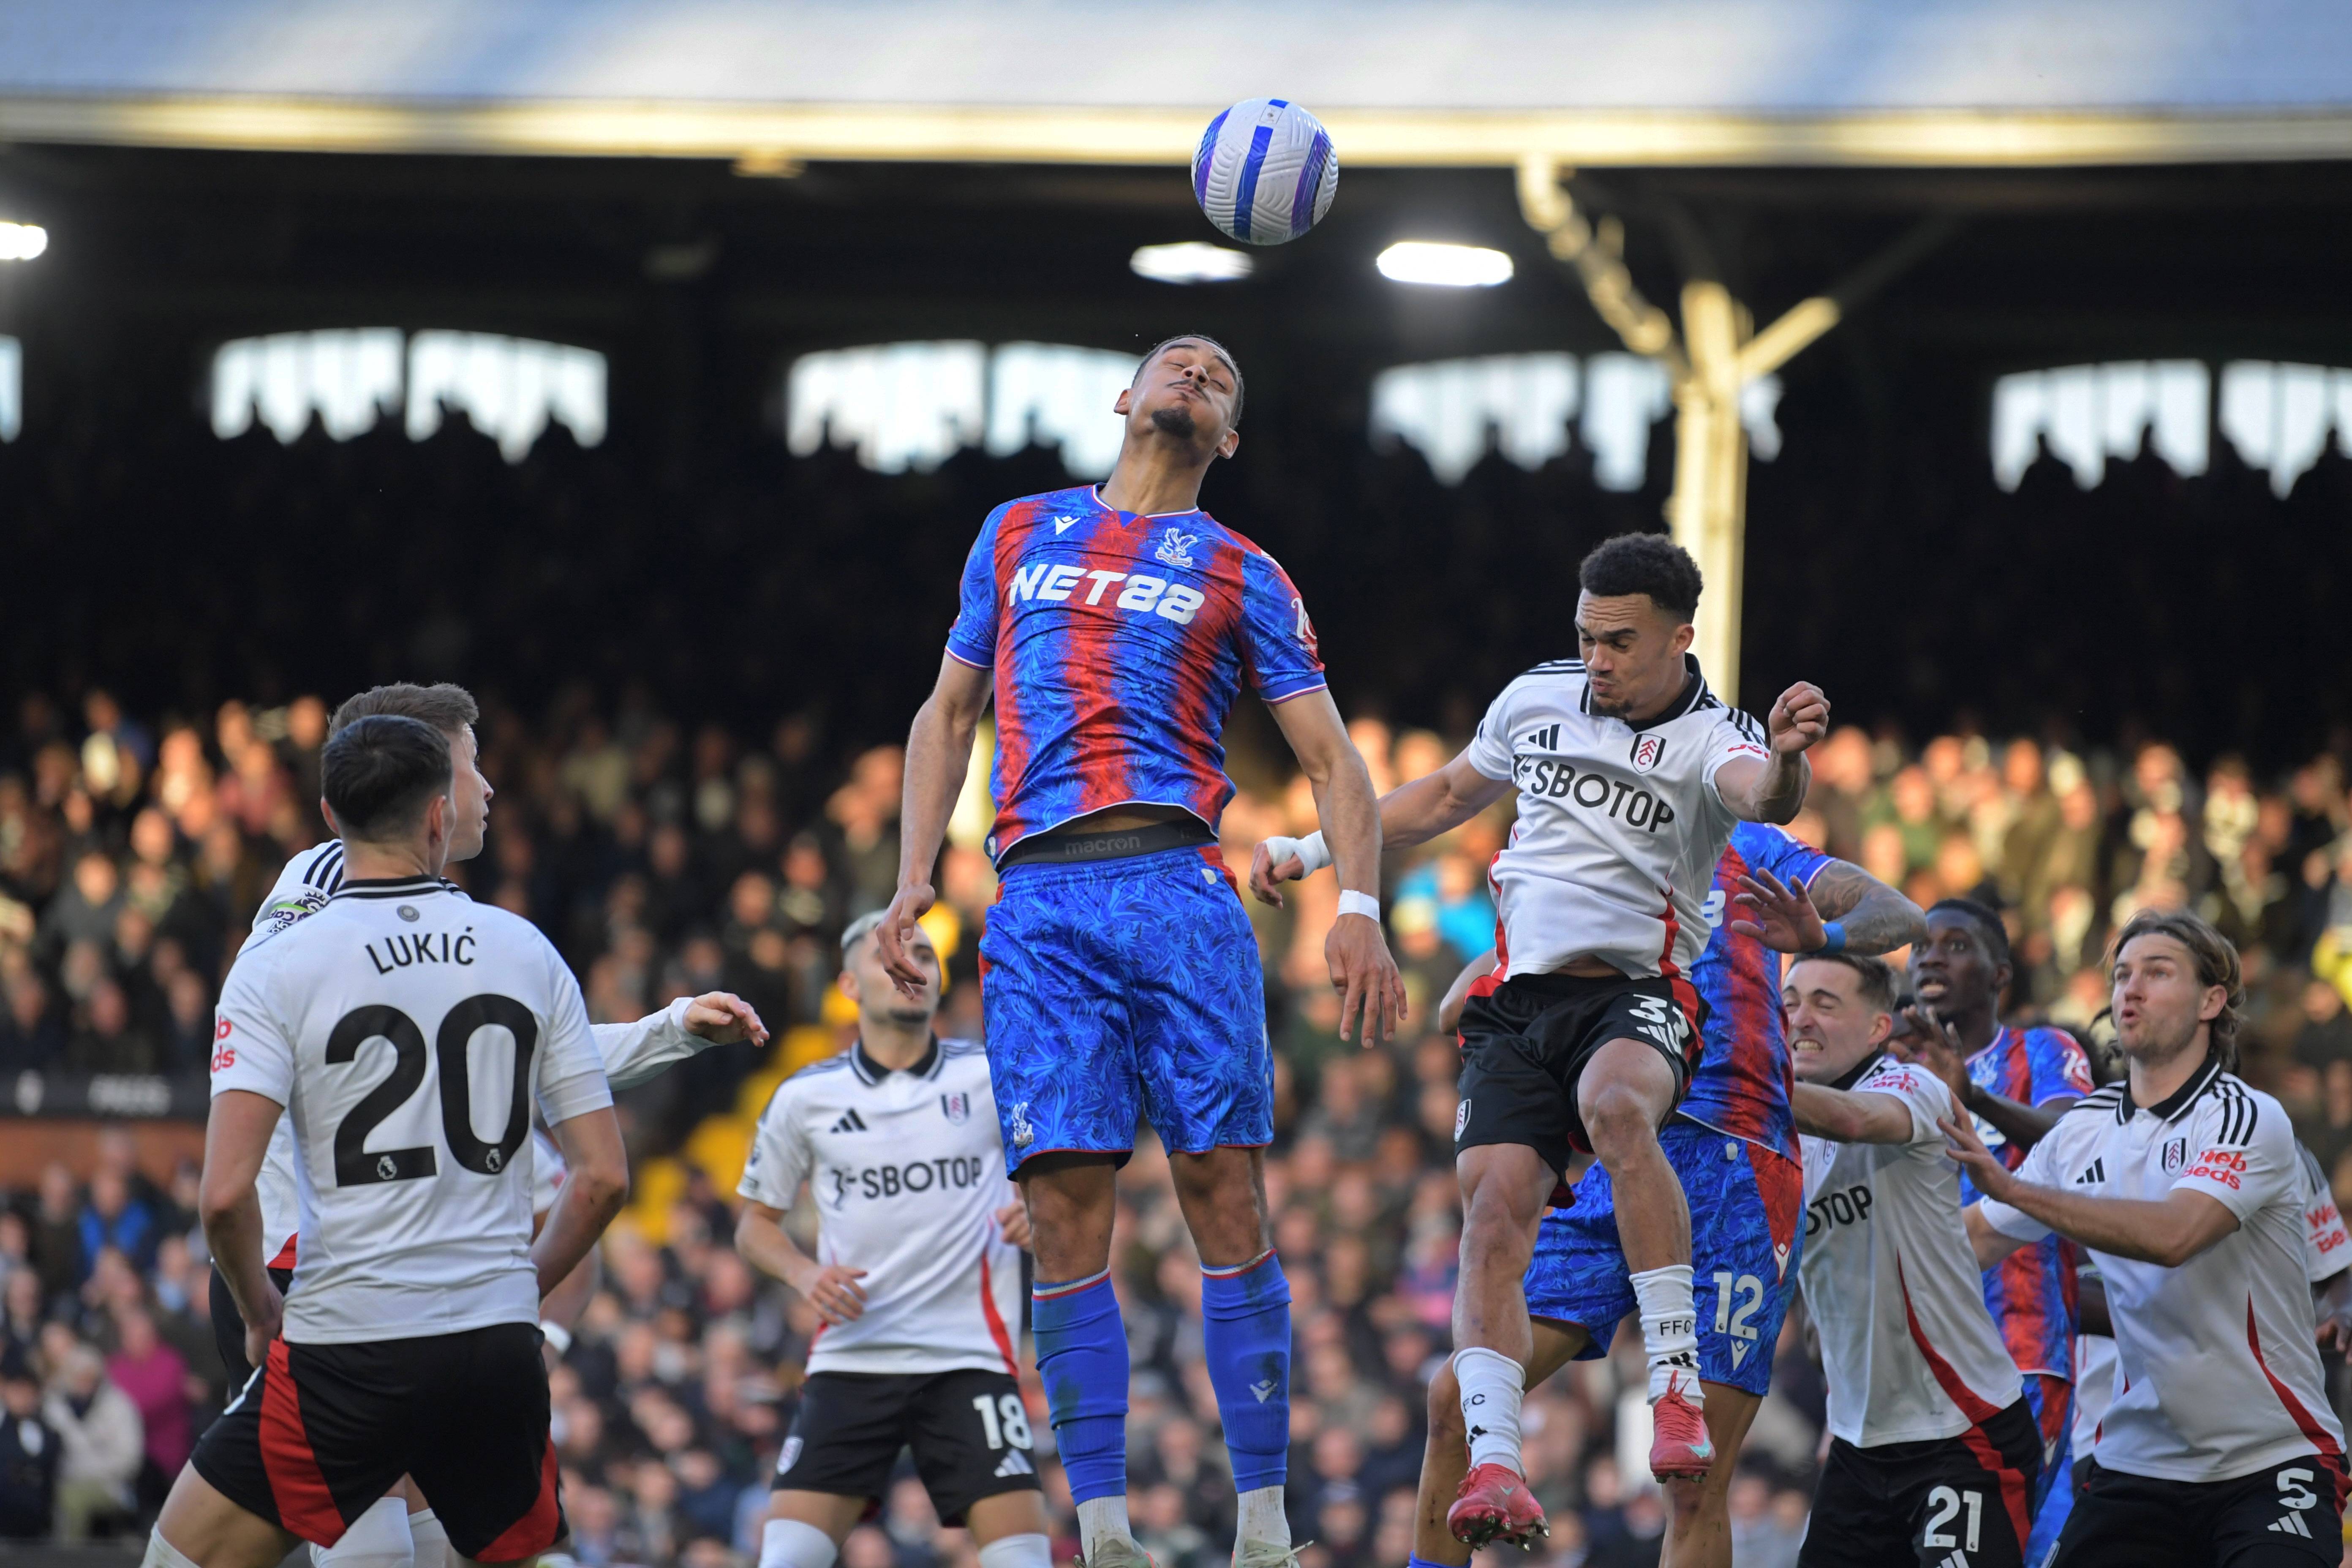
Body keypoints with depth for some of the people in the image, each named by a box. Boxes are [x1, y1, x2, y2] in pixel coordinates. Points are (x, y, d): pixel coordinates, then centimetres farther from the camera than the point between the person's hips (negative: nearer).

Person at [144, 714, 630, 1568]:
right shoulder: (527, 951, 6)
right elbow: (604, 1176, 6)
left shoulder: (279, 966, -4)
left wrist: (260, 1311, 6)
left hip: (348, 1348, -3)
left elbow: (225, 1193, -12)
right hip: (499, 1351, 3)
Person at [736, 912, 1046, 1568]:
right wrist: (805, 1274, -6)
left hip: (969, 1359, -1)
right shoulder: (805, 1098, 6)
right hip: (851, 1361, 1)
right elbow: (755, 1222, 15)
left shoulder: (991, 1075, 3)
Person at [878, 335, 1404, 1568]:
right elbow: (950, 712, 23)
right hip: (1040, 905, 1)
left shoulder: (1242, 576, 14)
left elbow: (1331, 758, 9)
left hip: (1181, 894, -1)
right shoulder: (1020, 532, 21)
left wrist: (1359, 908, -7)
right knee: (1064, 1212, -7)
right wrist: (913, 876, 10)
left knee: (1225, 1199, -8)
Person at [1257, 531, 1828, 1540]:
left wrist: (1784, 760, -53)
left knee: (1615, 1107, -37)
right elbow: (1448, 795, 30)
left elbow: (1760, 795, -29)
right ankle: (1493, 1468, -22)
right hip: (1519, 1000, 4)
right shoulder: (1536, 700, 12)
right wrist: (1313, 849, 28)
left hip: (1636, 991, -4)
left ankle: (1678, 1387, -34)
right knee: (1494, 1212, -16)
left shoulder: (1711, 738, -4)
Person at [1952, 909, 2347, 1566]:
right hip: (2135, 1459, 5)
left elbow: (2172, 1235, -28)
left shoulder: (2249, 1119, -12)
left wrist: (2012, 1188, -31)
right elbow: (1973, 1241, 13)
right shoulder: (2083, 1130, 7)